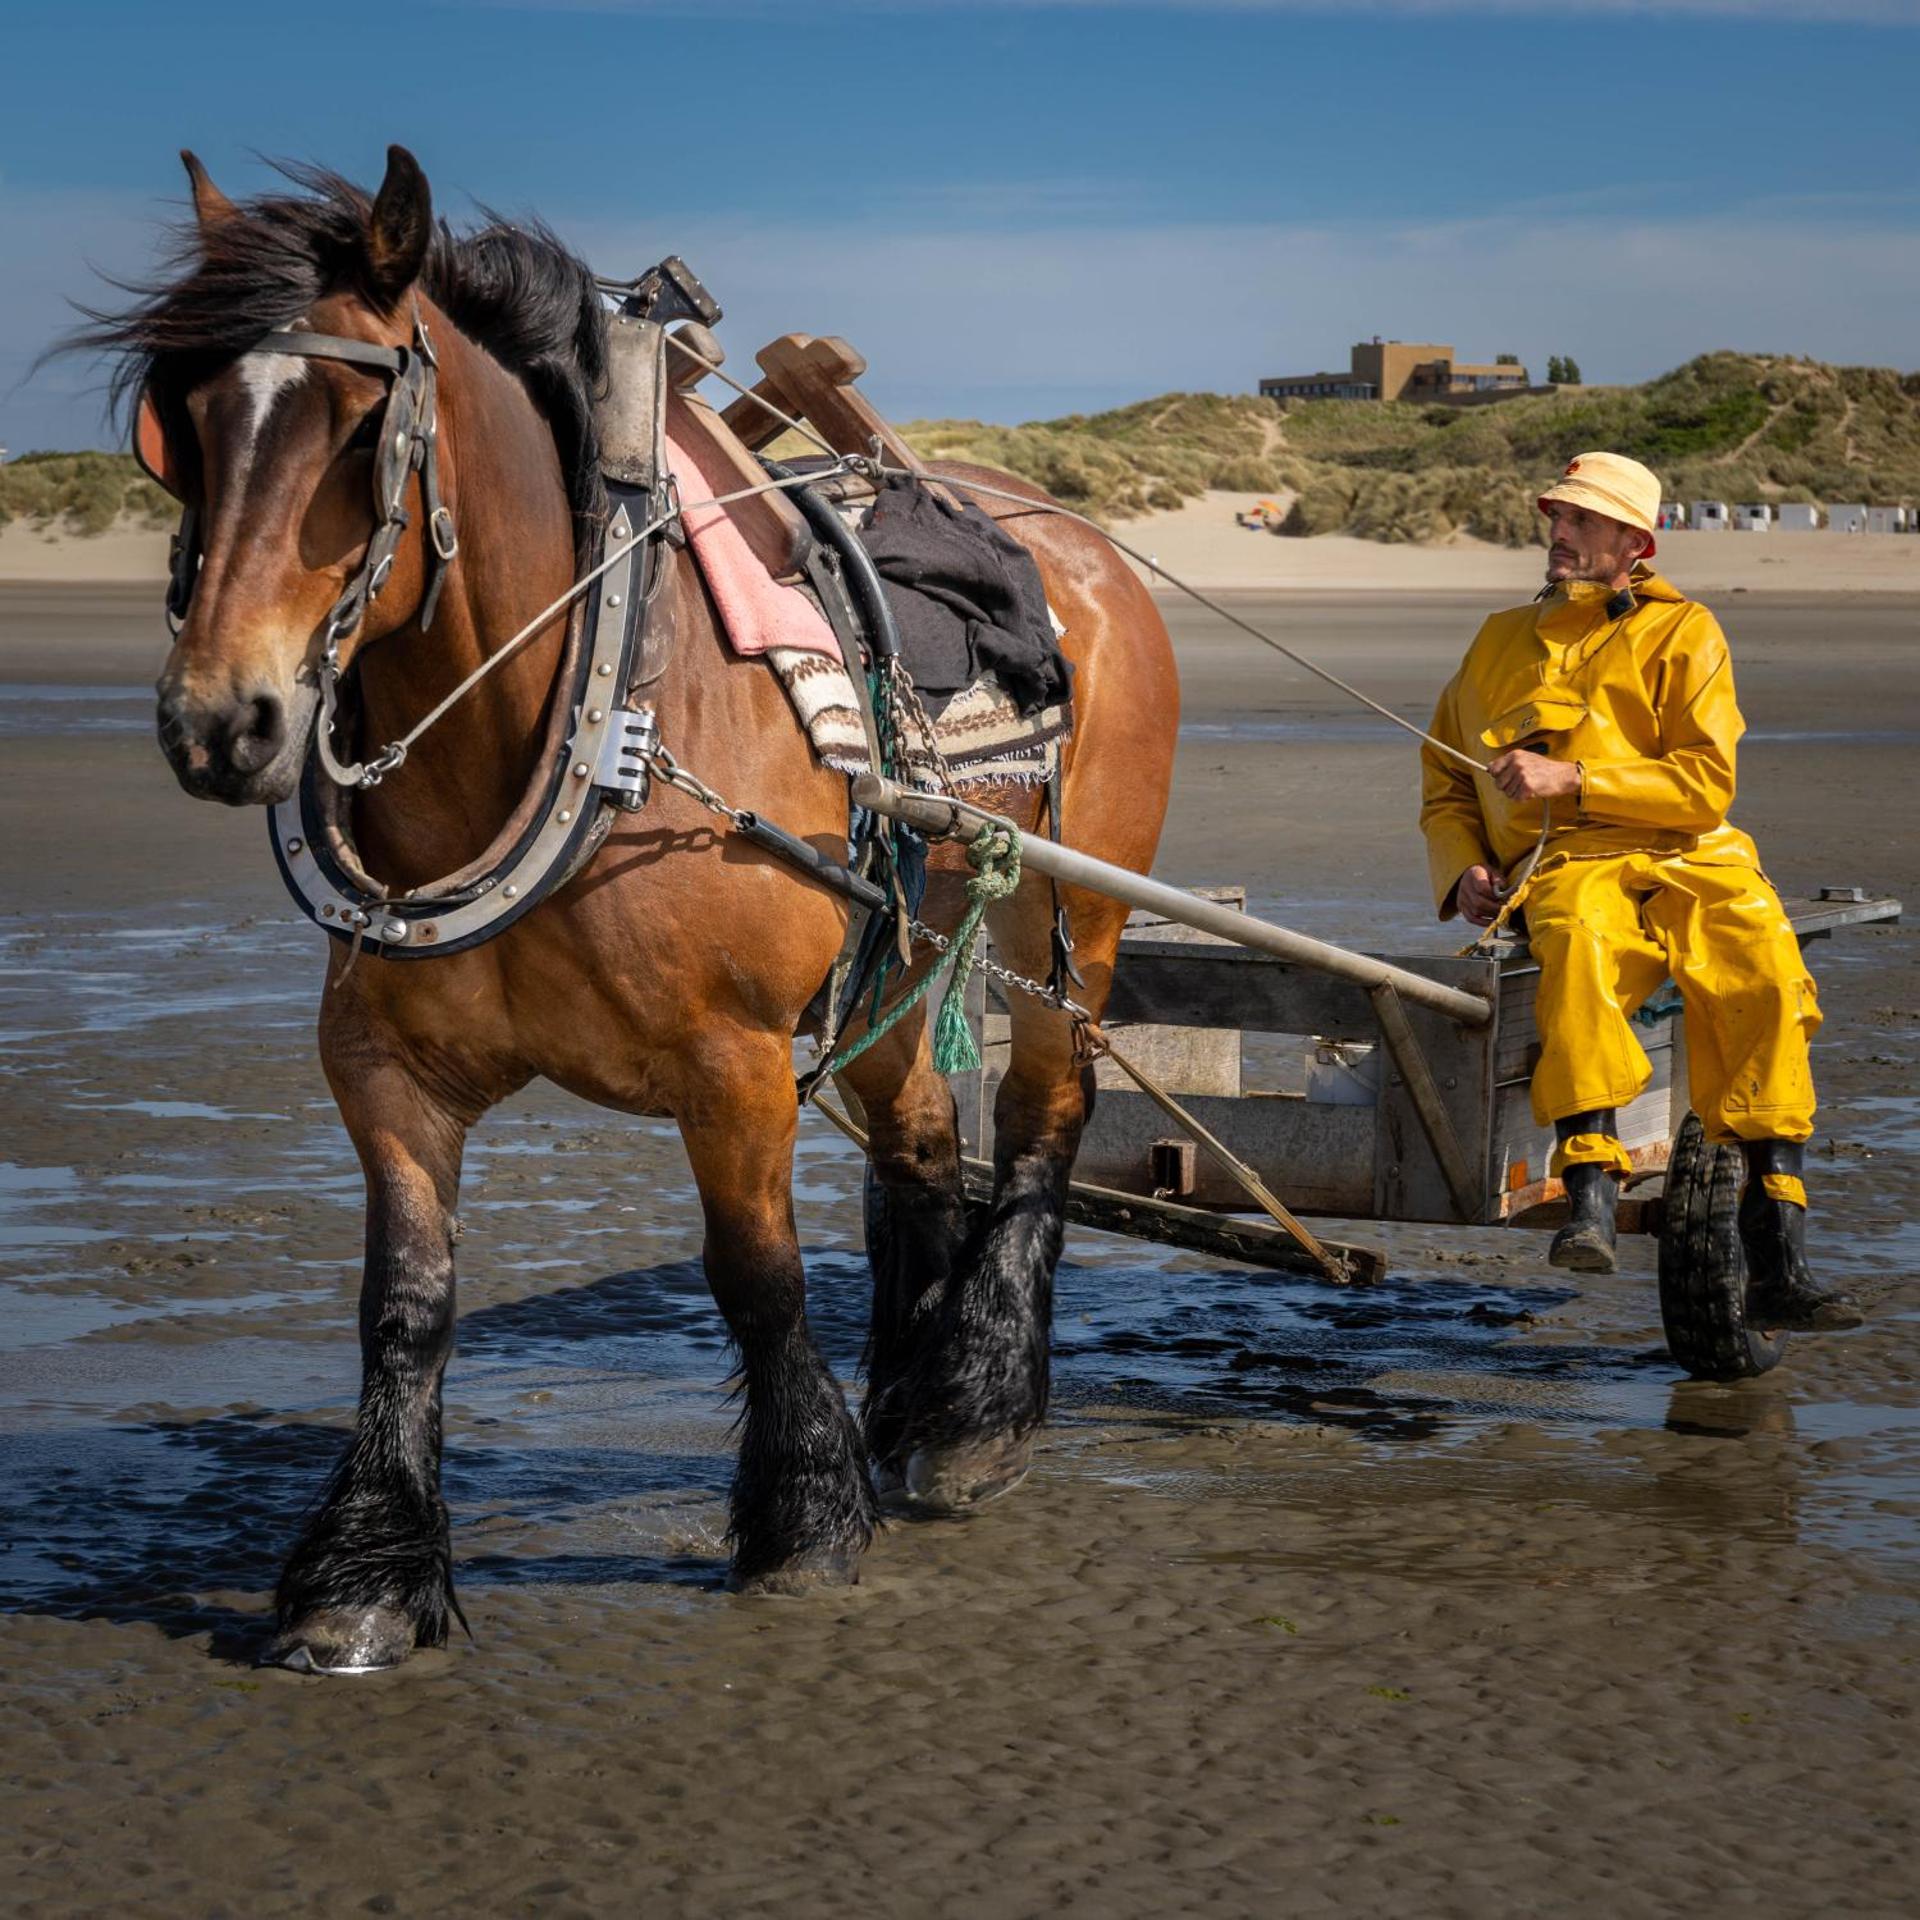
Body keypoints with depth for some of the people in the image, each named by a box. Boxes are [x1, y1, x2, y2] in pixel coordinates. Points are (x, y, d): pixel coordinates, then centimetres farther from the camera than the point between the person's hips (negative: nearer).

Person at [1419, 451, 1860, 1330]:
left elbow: (1706, 784, -1)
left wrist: (1572, 778, -12)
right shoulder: (1502, 641, 24)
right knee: (1578, 944, -38)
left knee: (1764, 978, -31)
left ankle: (1776, 1258, -31)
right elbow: (1443, 781, 30)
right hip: (1563, 867, 1)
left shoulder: (1683, 632, 11)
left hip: (1688, 856, -1)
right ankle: (1590, 1196, -47)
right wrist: (1461, 868, 9)